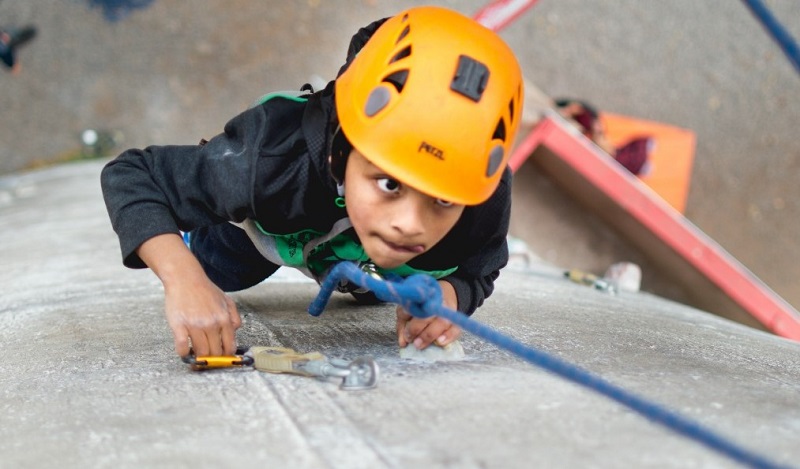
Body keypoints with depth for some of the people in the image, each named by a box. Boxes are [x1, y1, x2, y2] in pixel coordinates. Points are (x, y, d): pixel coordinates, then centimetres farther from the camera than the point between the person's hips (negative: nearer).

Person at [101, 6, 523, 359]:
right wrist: (184, 277, -57)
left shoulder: (486, 197, -44)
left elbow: (476, 273, -21)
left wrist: (449, 294, -46)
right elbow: (130, 175, -40)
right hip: (264, 225, -2)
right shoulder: (271, 160, -52)